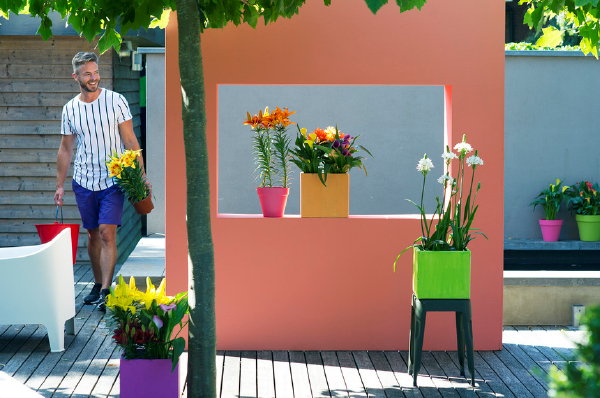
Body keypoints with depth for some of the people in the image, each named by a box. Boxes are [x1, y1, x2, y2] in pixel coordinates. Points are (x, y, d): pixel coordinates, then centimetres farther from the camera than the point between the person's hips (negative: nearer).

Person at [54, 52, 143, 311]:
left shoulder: (116, 101, -5)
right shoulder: (70, 109, 4)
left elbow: (130, 141, -3)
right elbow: (65, 149, 12)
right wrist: (60, 185, 9)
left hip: (113, 180, -3)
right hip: (84, 182, 3)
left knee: (107, 233, -13)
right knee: (93, 234, 11)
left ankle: (106, 292, -14)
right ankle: (98, 284, 25)